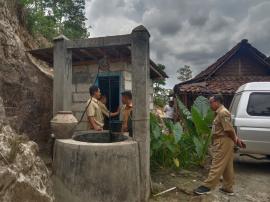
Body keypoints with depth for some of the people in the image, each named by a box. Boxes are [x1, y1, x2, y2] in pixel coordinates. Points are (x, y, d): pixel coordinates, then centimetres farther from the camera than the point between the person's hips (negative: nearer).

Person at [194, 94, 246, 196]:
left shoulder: (223, 112, -17)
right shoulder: (220, 112, 17)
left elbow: (229, 129, -20)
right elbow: (230, 129, 19)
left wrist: (235, 141, -8)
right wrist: (236, 139, 15)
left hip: (223, 142, -11)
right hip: (222, 142, 11)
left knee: (217, 165, -6)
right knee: (227, 167, 14)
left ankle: (207, 187, -1)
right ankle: (228, 188, 22)